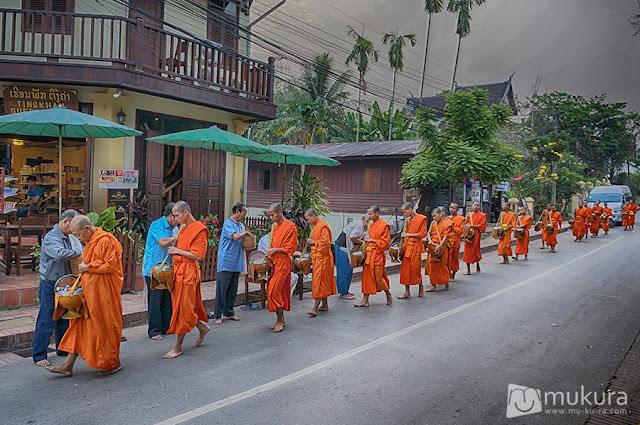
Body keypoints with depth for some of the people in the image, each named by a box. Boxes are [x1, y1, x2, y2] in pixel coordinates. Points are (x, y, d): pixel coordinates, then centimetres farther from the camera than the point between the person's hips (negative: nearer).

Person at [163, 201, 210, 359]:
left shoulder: (199, 230, -13)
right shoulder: (184, 229, 16)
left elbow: (198, 256, -18)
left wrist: (178, 251, -15)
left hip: (188, 274, -9)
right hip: (179, 272, 9)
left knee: (183, 310, -1)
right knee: (179, 306, 14)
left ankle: (178, 347, 7)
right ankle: (202, 328, 33)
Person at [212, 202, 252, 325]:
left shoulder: (241, 225, 16)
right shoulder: (228, 223, -8)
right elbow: (235, 237, -22)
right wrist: (246, 233, -6)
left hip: (236, 263, 8)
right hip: (226, 263, -8)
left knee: (233, 289, 12)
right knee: (222, 289, -4)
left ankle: (229, 313, 21)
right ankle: (217, 315, 2)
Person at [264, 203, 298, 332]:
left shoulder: (290, 227, -10)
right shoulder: (274, 226, 14)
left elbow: (291, 248, -11)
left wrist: (275, 250, -14)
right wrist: (270, 254, 10)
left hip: (283, 263, -7)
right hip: (274, 262, 7)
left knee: (274, 291, -10)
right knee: (279, 291, 9)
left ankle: (280, 320, 2)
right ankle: (281, 320, 19)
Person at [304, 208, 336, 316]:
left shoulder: (323, 226, -14)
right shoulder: (316, 226, 16)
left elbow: (325, 242, -22)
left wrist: (314, 242, -13)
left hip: (322, 258, -10)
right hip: (317, 258, 10)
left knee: (319, 281, -10)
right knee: (322, 283, 13)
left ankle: (315, 307, -11)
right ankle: (324, 305, 20)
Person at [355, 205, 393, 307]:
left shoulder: (384, 225, -10)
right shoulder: (370, 224, 13)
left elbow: (385, 242, -12)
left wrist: (372, 240, -15)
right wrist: (366, 239, 7)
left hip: (377, 255, -7)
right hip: (368, 253, 8)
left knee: (378, 277, -2)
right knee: (367, 277, 6)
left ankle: (389, 295, 22)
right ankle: (365, 300, 11)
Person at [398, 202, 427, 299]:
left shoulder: (422, 218, -6)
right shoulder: (407, 220, 14)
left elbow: (423, 234, -11)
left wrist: (408, 234, -13)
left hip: (415, 246, -6)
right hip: (407, 245, 6)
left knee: (415, 268, -3)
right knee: (405, 268, 3)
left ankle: (421, 287, 21)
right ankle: (407, 292, 9)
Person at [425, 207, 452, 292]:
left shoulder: (447, 224, -9)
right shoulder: (433, 223, 11)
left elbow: (445, 237, -15)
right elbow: (429, 233, 15)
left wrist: (439, 246, -25)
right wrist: (430, 240, -5)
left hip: (441, 248, -6)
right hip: (433, 247, 6)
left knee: (442, 266, 0)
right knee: (432, 264, 5)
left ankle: (446, 284, 16)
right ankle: (433, 285, 11)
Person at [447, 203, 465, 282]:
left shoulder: (460, 219, -3)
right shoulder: (448, 218, 14)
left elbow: (460, 231, -10)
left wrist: (452, 226, -16)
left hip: (455, 241, -4)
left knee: (454, 258, 3)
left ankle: (453, 275, 13)